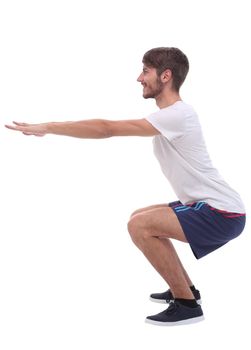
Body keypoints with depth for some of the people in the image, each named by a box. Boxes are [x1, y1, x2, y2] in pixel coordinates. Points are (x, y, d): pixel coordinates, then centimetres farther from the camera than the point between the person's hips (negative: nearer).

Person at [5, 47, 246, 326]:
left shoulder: (176, 114, -21)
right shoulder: (173, 114, 11)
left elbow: (107, 129, -22)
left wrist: (46, 127, -19)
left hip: (222, 213, -10)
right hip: (209, 205, 10)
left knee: (140, 226, -22)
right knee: (140, 219, 19)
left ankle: (187, 304, -9)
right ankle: (185, 288, 25)